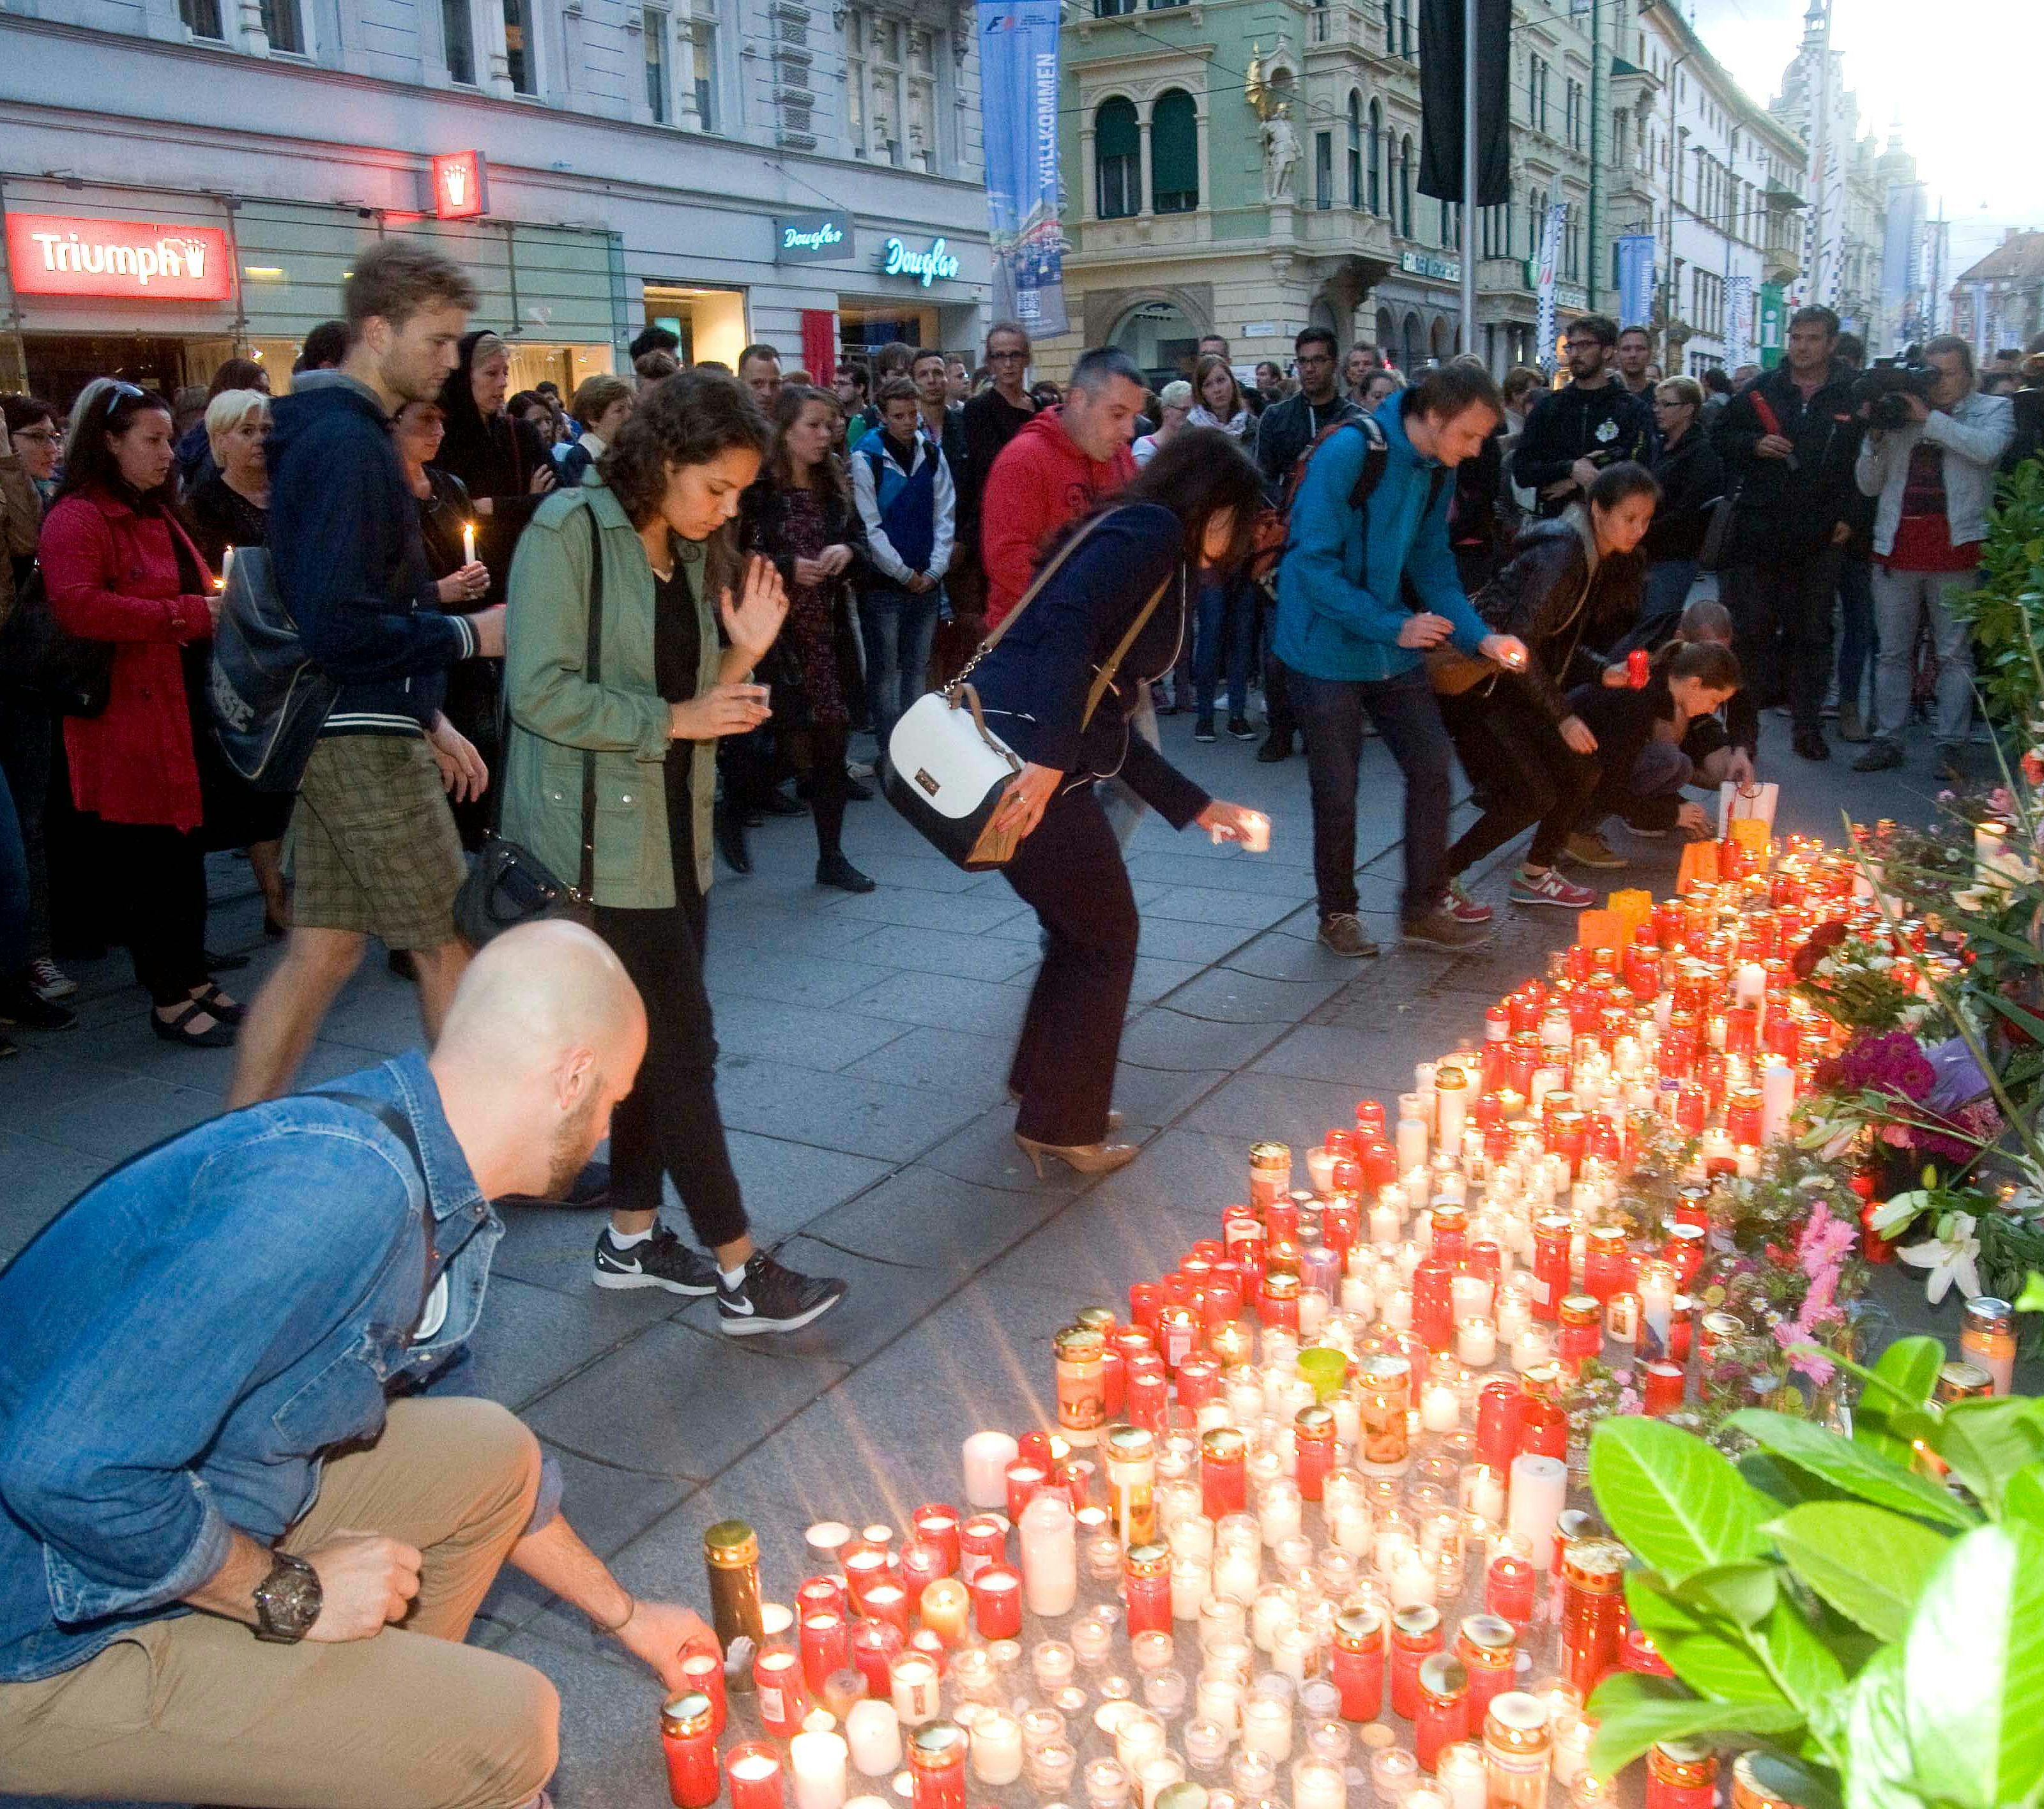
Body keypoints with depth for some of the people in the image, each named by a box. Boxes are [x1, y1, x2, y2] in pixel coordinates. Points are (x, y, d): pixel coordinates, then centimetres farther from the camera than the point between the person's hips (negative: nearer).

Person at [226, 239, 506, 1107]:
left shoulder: (331, 429, 15)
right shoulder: (348, 442, -17)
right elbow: (339, 626, -24)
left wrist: (423, 712, 18)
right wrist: (468, 635, -13)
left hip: (344, 731, 10)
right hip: (362, 738, -10)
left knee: (321, 951, 12)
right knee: (450, 947, 1)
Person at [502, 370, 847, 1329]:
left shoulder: (698, 554, 11)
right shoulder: (569, 532, -13)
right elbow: (542, 693, -20)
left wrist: (745, 653, -4)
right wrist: (672, 719, -17)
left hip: (673, 830, 8)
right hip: (597, 838, -8)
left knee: (656, 1041, 13)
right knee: (683, 1045, -6)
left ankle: (632, 1238, 28)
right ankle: (742, 1276, 2)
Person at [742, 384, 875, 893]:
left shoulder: (834, 484, 10)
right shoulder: (757, 487, -10)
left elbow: (860, 538, 18)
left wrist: (847, 551, -3)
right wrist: (788, 567, -18)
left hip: (829, 631, 6)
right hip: (773, 630, -6)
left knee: (832, 740, 7)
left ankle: (831, 856, 16)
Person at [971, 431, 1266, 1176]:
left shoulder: (1155, 558, 26)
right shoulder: (1150, 530, -3)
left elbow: (1112, 728, 27)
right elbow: (1068, 625, -21)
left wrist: (1199, 807, 31)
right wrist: (1047, 758, -28)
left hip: (1033, 757, 9)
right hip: (1026, 757, -9)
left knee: (1084, 929, 23)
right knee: (1105, 938, 7)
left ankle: (1043, 1090, 37)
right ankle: (1061, 1127, 19)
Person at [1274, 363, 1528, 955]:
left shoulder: (1434, 471, 2)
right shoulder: (1348, 452, -21)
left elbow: (1433, 564, 8)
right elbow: (1314, 563, -24)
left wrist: (1481, 636, -7)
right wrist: (1393, 627, -26)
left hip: (1393, 650, 7)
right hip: (1327, 649, -7)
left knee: (1431, 767, 6)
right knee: (1337, 790, 4)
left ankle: (1424, 906, 20)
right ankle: (1337, 912, 23)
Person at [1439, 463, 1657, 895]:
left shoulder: (1600, 560, 9)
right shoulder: (1562, 552, -21)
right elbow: (1521, 641, -24)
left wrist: (1604, 671, -2)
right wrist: (1562, 716, -18)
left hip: (1516, 682, 9)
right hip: (1477, 686, -9)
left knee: (1580, 771, 5)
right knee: (1533, 796, -12)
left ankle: (1535, 876, 22)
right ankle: (1438, 879, 0)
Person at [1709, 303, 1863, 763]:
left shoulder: (1853, 398, 2)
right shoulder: (1759, 391, 5)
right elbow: (1720, 438, 11)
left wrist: (1849, 517, -3)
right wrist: (1754, 445, -8)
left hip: (1820, 538, 0)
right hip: (1758, 532, 0)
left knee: (1812, 632, 10)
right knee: (1750, 631, 1)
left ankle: (1807, 725, 19)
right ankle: (1742, 727, 7)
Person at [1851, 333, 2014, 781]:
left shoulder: (1993, 409, 7)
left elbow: (1986, 448, -16)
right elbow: (1869, 485, 11)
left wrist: (1929, 418, -14)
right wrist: (1875, 435, -4)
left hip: (1954, 546, -3)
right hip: (1896, 545, 3)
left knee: (1955, 652, 0)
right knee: (1893, 652, 6)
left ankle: (1951, 745, 3)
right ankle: (1887, 740, 12)